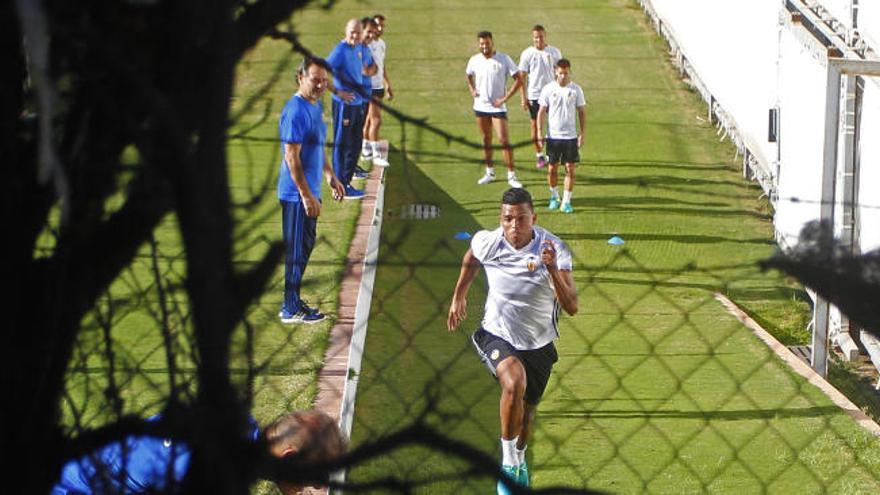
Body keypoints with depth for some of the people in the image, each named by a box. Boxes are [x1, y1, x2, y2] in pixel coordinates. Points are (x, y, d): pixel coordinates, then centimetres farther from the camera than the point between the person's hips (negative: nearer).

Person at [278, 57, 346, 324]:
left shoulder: (316, 105, 10)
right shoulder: (296, 111, -20)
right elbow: (291, 157, -23)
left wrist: (331, 176, 24)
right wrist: (307, 196, -23)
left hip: (310, 190, 10)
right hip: (297, 192, -10)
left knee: (306, 245, 17)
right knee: (297, 250, -2)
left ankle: (293, 300, 27)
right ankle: (291, 310, 6)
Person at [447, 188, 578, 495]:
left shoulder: (554, 249, -22)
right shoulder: (487, 242, -18)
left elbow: (572, 307, -30)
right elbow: (470, 259, 11)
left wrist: (553, 269, -43)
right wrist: (459, 296, 18)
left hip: (538, 343, 2)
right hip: (497, 335, -2)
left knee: (527, 409, 19)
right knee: (514, 381, -33)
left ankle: (519, 457, 52)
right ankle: (508, 460, -17)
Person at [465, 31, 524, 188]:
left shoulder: (504, 59, -11)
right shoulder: (474, 60, 1)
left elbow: (518, 80, -9)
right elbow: (469, 75, 23)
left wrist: (505, 98, -14)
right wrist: (472, 90, 5)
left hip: (497, 107, -4)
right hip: (480, 106, 4)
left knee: (504, 140, -10)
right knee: (486, 140, 13)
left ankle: (511, 175, -4)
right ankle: (489, 172, 24)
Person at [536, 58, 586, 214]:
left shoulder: (576, 89, -1)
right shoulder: (548, 89, -1)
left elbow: (582, 112, 4)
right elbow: (541, 111, 3)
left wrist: (582, 134, -1)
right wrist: (539, 131, -4)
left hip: (571, 137, 0)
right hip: (553, 136, 0)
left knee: (570, 169, -3)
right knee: (552, 168, 7)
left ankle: (566, 201, 3)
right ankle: (554, 196, 28)